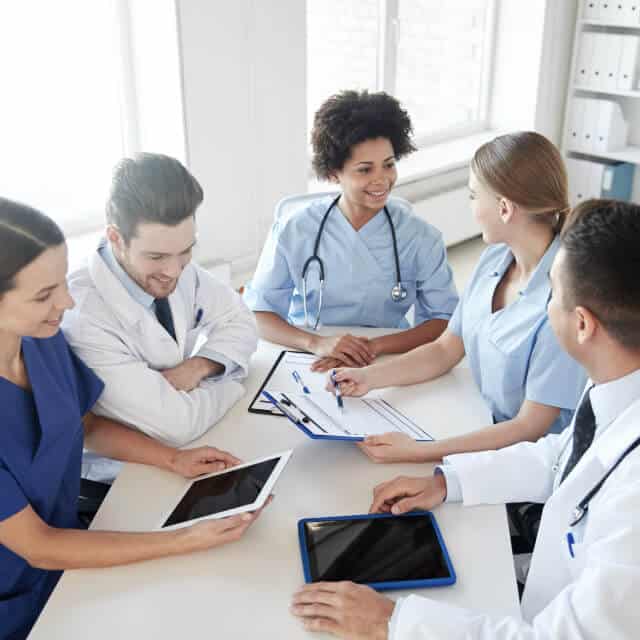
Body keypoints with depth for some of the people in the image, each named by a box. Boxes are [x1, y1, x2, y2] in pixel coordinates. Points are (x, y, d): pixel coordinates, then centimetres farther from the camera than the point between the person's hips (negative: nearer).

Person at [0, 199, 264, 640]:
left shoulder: (43, 338, -11)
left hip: (63, 547, 5)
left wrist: (175, 460, -6)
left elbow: (87, 425, 9)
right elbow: (36, 548, -23)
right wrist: (188, 540, -25)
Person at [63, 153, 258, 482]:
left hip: (182, 450, 6)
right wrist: (234, 381, -12)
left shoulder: (178, 269, -10)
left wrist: (198, 367, -15)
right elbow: (175, 424, -29)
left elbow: (240, 323, 4)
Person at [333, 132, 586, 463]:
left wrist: (419, 452, -27)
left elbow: (529, 428, -21)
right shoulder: (495, 257, -3)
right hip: (487, 430, 6)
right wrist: (370, 377, -9)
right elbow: (444, 351, 6)